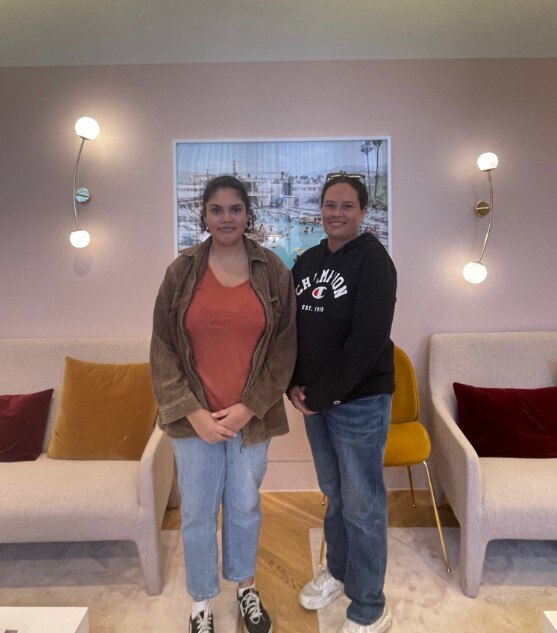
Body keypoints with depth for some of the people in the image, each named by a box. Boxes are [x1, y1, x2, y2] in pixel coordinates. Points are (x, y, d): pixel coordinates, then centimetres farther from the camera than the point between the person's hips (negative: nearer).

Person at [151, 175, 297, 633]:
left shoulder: (273, 272, -3)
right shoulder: (182, 272, -3)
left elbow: (284, 347, -3)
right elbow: (163, 348, -2)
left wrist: (249, 407, -9)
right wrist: (192, 411, -9)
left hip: (252, 416, 0)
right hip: (194, 418, 0)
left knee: (246, 507, 18)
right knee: (197, 513, 14)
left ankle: (246, 585, 45)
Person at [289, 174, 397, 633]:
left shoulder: (372, 260, -12)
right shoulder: (307, 261, 9)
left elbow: (367, 342, -20)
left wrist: (320, 395, -16)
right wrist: (295, 385, -2)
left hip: (360, 400, -6)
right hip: (315, 398, 6)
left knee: (362, 505, 6)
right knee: (334, 493, 21)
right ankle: (337, 570, 44)